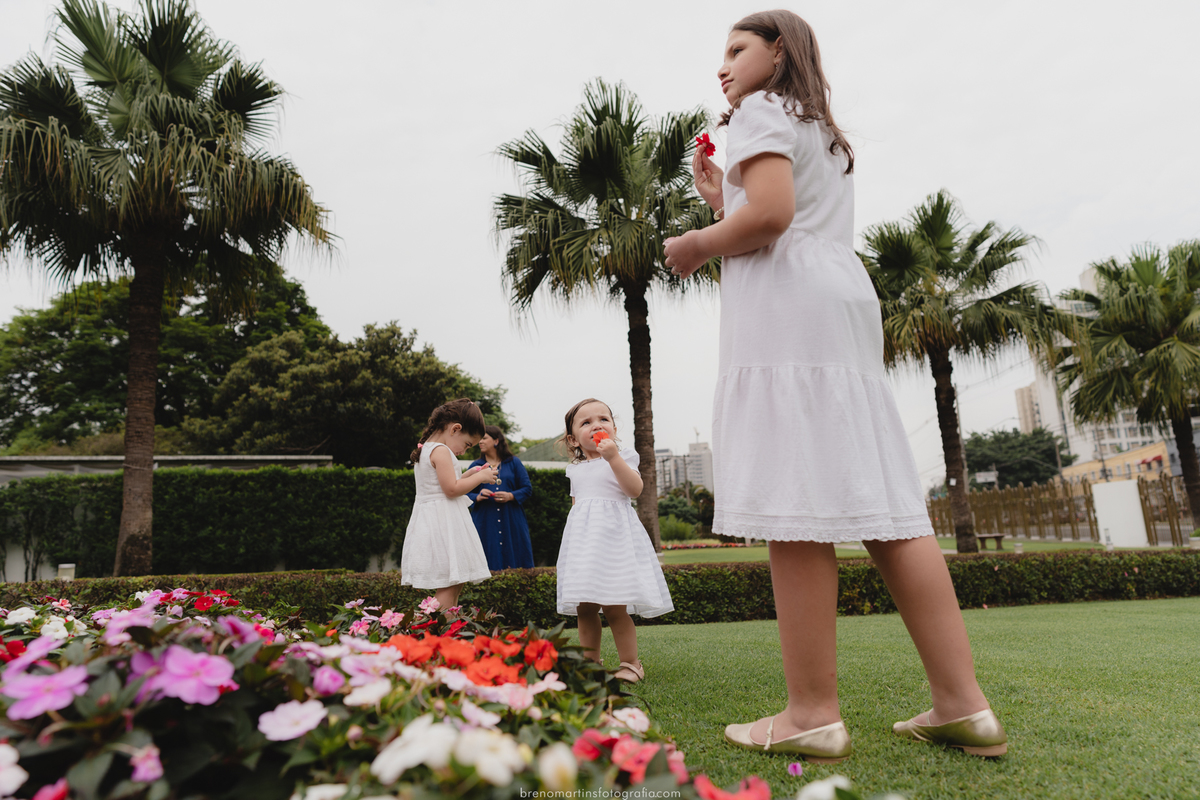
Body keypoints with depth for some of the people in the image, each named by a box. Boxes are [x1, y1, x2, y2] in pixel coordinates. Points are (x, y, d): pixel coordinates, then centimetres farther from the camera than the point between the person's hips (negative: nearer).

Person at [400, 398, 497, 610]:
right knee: (447, 587, -10)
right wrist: (479, 477, -9)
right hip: (444, 522, -10)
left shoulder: (424, 451, 17)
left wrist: (469, 475, 17)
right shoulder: (441, 451, -14)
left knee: (454, 583, 11)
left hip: (431, 520, 10)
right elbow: (451, 489, -20)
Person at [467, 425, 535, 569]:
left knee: (514, 567, -1)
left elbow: (527, 489, 5)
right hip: (484, 524, 0)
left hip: (511, 523, 0)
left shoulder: (513, 463, 9)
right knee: (489, 570, -2)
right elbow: (465, 493, 7)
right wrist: (477, 497, -14)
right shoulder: (475, 466, 12)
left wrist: (510, 496, -12)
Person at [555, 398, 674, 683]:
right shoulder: (575, 469, 18)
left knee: (614, 606, -10)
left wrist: (613, 457, -17)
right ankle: (590, 662, 18)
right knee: (584, 608, 4)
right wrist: (576, 532, 17)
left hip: (614, 534, -5)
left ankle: (630, 664, 4)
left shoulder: (622, 457, 5)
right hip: (582, 539, 5)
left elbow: (635, 489, -10)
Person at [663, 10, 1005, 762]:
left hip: (786, 307, -9)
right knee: (879, 500, 1)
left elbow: (770, 215, -14)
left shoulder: (763, 110, 5)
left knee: (795, 508, -12)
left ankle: (814, 712, -9)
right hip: (845, 302, 9)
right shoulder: (826, 134, 33)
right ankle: (962, 703, 1)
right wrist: (722, 202, 28)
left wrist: (697, 244, 1)